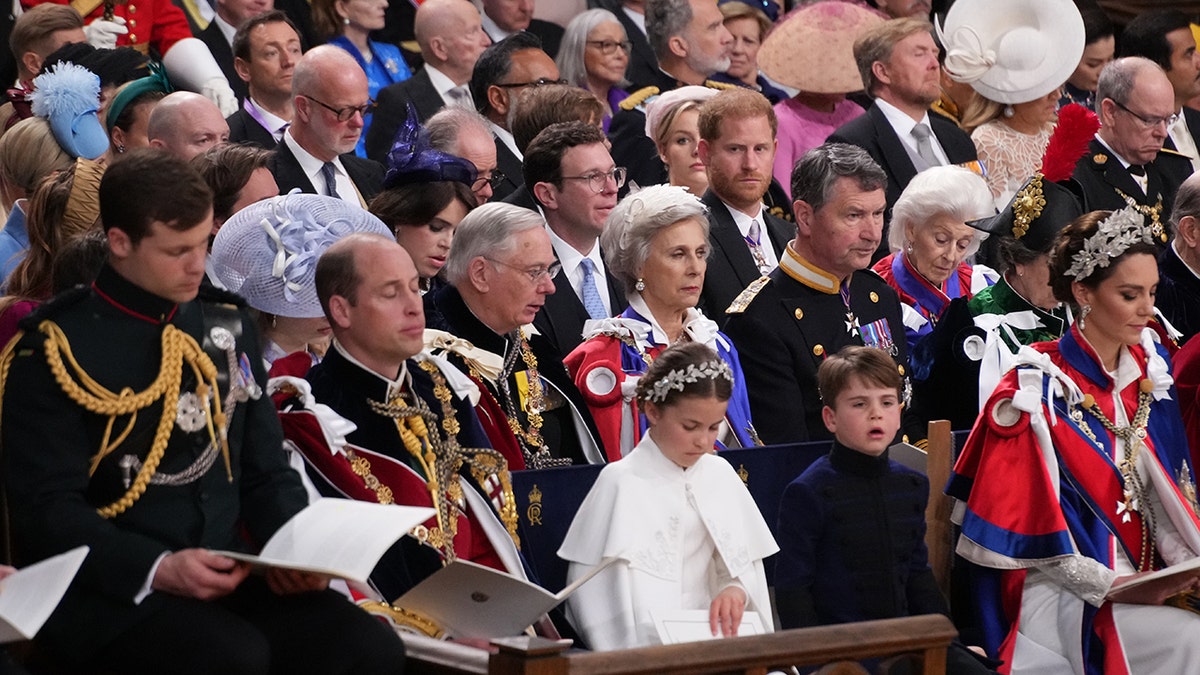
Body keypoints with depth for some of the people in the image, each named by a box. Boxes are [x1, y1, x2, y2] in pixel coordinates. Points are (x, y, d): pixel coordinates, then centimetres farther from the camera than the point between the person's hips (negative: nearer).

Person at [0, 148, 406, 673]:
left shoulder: (227, 326, 14)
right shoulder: (57, 349, -5)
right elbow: (47, 510, -10)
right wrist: (158, 569, -25)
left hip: (229, 574, 5)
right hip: (108, 590, -5)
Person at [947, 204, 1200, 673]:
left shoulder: (1147, 370, 12)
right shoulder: (1037, 390, -8)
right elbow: (1029, 524, -9)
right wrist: (1112, 586, -17)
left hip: (1144, 579, 6)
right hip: (1062, 595, -6)